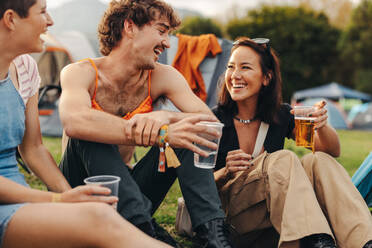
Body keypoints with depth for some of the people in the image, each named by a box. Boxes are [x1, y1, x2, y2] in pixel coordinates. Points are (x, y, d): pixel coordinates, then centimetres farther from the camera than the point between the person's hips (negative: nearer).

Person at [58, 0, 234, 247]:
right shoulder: (81, 72, -14)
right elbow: (74, 122, -38)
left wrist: (163, 117, -36)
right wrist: (160, 134, -46)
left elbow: (208, 120, -15)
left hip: (129, 189, 3)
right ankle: (146, 227, -34)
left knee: (187, 134, -14)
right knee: (89, 132, -30)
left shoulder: (161, 77, -2)